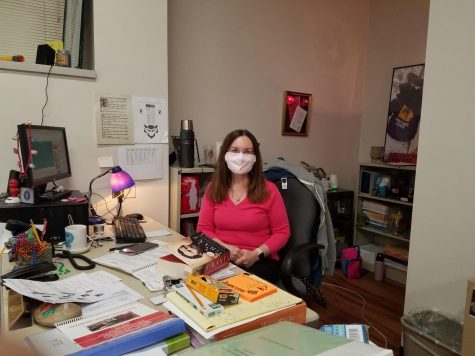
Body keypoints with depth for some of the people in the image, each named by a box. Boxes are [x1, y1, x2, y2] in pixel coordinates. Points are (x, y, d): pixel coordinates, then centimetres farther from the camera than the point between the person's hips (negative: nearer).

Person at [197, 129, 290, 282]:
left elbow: (282, 232, 0)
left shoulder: (269, 190, -3)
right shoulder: (213, 188, 5)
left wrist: (256, 254, -15)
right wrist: (224, 248, -13)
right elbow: (203, 229, 5)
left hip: (260, 261, -1)